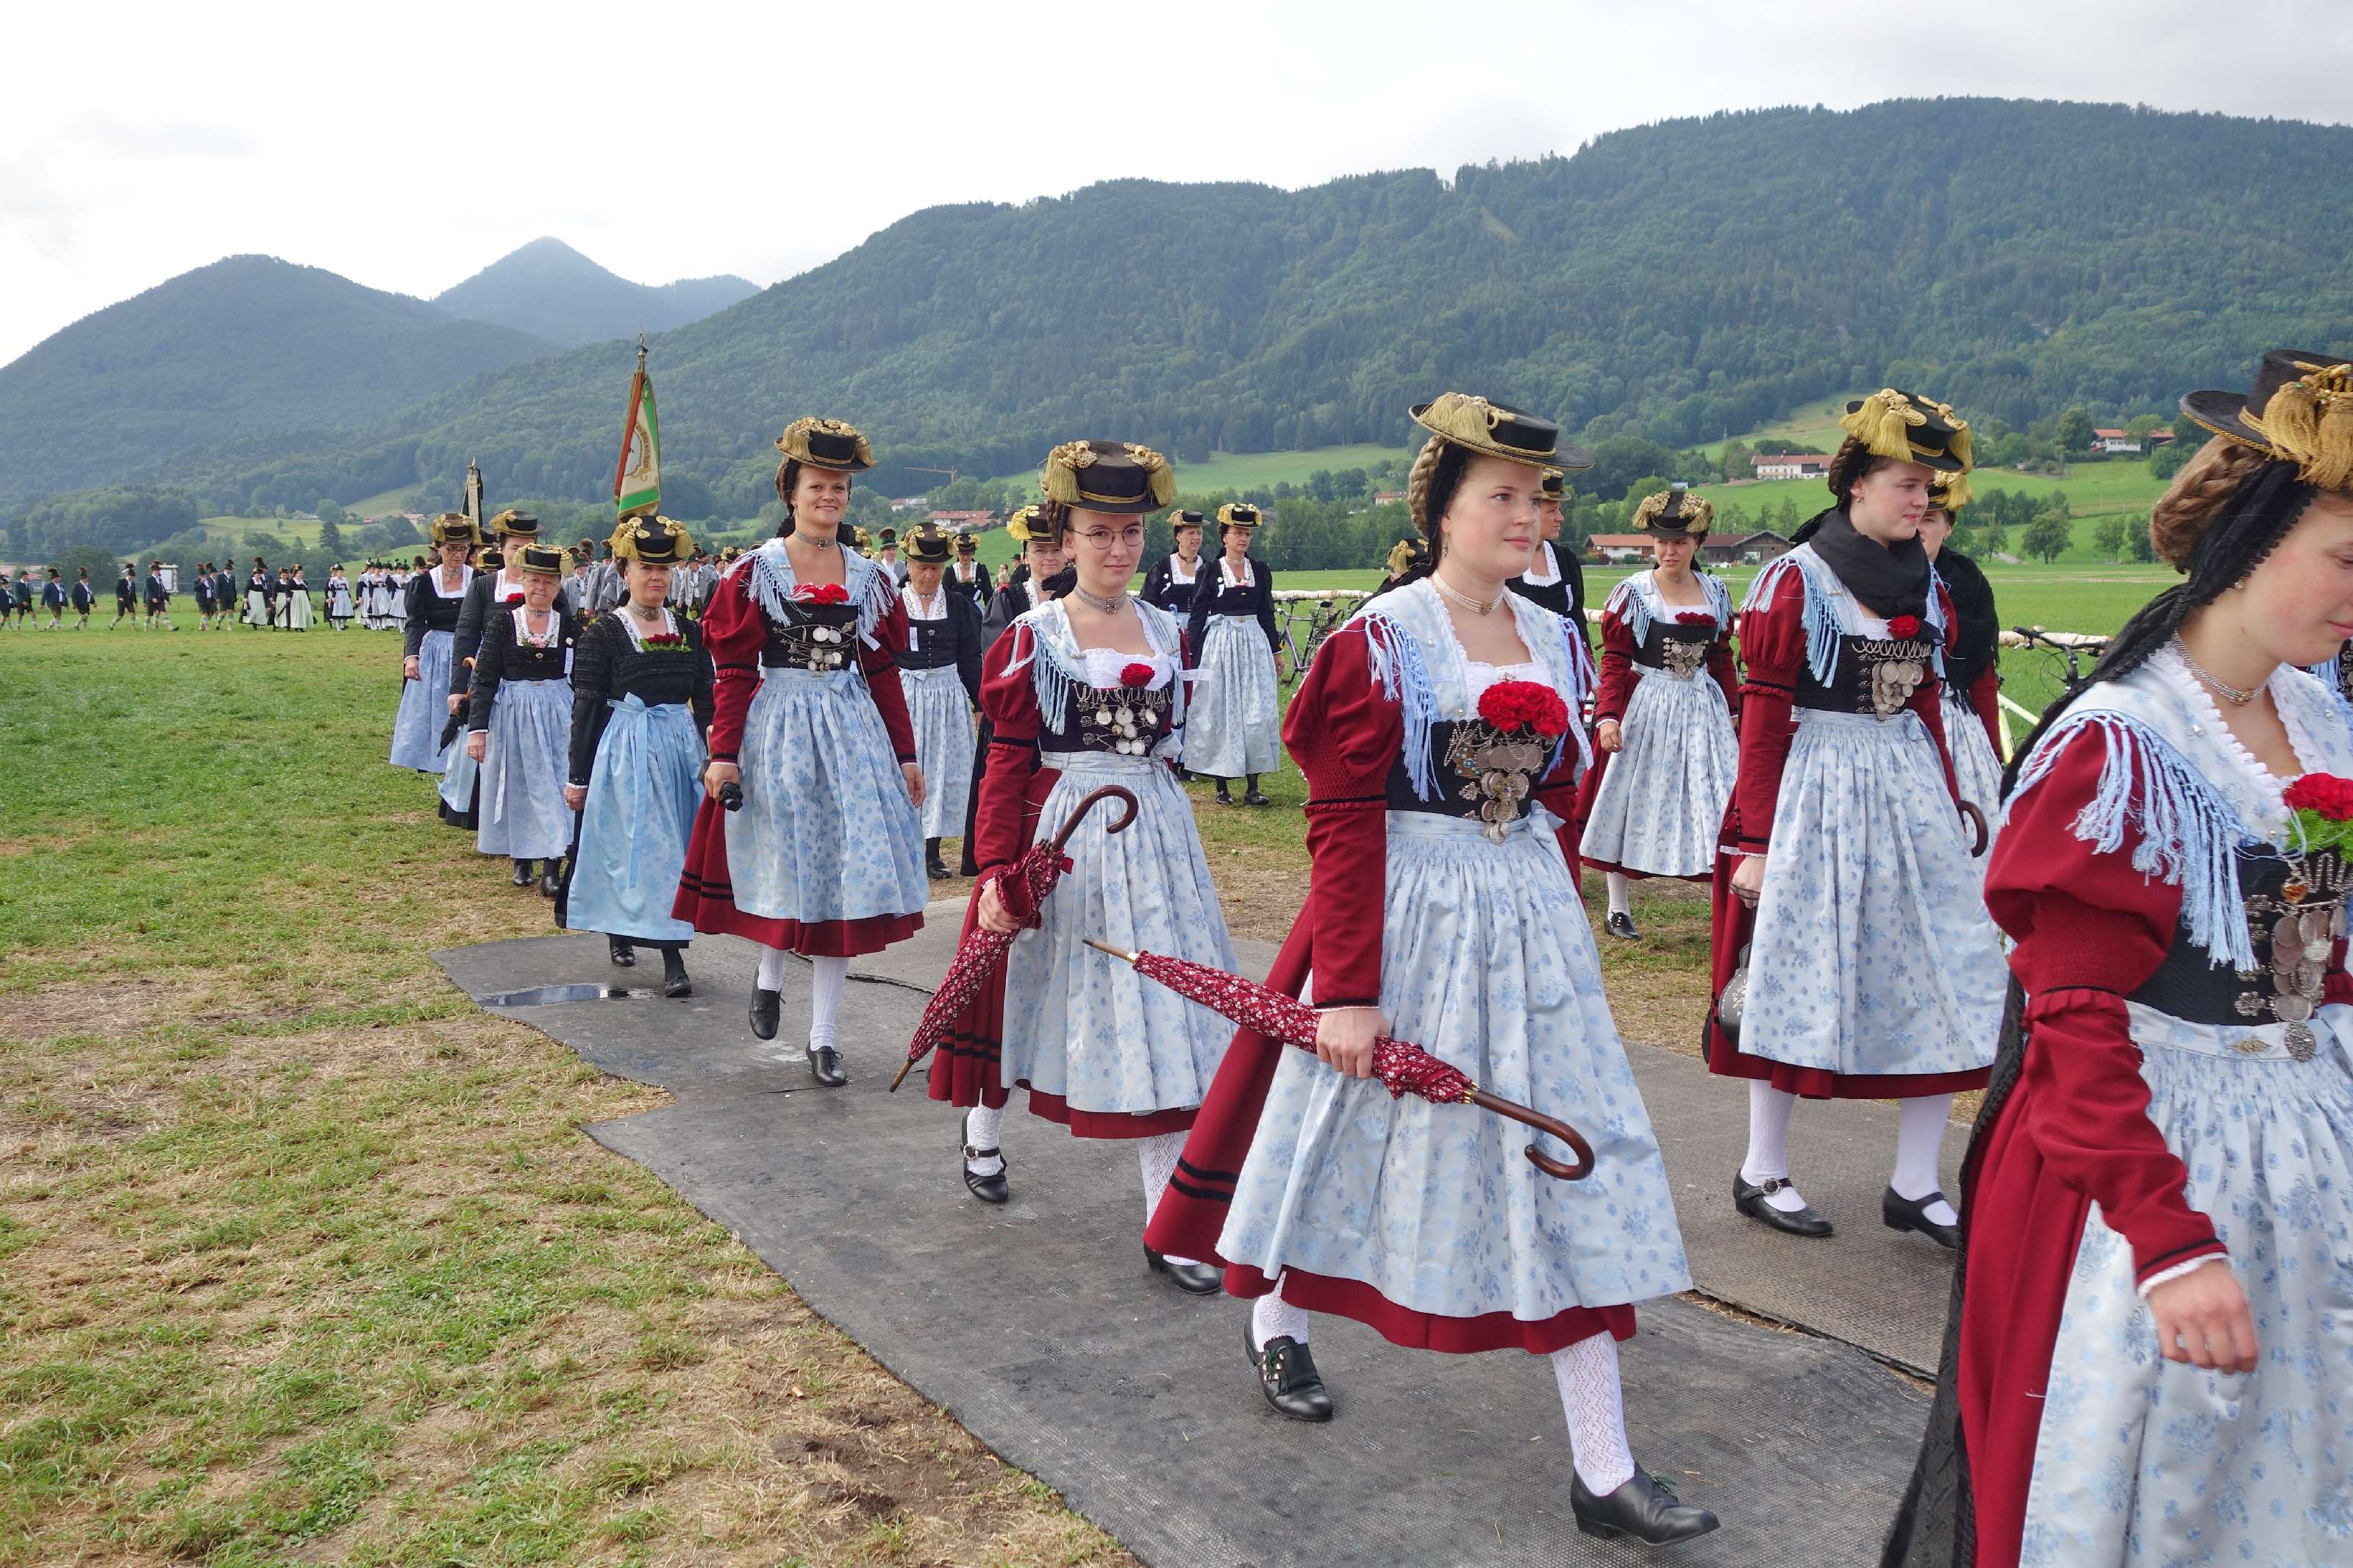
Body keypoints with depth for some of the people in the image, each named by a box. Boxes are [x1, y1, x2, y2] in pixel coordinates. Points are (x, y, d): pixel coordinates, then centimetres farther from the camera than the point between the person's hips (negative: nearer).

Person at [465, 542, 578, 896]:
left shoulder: (570, 627, 1)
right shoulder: (501, 623, -3)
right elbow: (484, 680, -4)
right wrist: (477, 728, -11)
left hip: (558, 716, 0)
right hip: (512, 713, 0)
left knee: (554, 787, -2)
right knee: (516, 785, 8)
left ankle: (552, 868, 1)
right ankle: (521, 859, 23)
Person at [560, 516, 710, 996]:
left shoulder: (689, 631, 8)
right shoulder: (603, 632, -3)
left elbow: (705, 701, 11)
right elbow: (586, 706, -4)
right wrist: (578, 776, -5)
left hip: (681, 748, 4)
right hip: (624, 752, -4)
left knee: (676, 845, 5)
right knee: (644, 846, -4)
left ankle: (673, 957, 13)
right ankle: (654, 947, 4)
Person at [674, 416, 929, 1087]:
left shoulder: (869, 579, 8)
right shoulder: (755, 573, -2)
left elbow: (884, 674, 10)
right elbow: (734, 673, -6)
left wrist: (906, 755, 8)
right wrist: (723, 754, -13)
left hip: (851, 731, 3)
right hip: (777, 729, -3)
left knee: (845, 874, 0)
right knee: (786, 862, 5)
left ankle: (823, 1037, 9)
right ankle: (770, 978, 36)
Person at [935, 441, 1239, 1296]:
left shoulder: (1164, 631, 7)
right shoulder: (1031, 637, -5)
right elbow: (1008, 763, -7)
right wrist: (998, 873, -11)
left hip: (1154, 833, 3)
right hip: (1059, 832, -3)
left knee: (1160, 1009, -1)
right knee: (1026, 981, 13)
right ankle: (984, 1130, 44)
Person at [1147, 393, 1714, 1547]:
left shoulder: (1552, 640, 8)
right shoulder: (1382, 638, -11)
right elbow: (1342, 823, -15)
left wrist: (1554, 912, 14)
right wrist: (1347, 991, -18)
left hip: (1532, 930, 6)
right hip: (1405, 920, -5)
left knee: (1572, 1169, 3)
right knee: (1356, 1127, 12)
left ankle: (1603, 1472, 11)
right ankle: (1275, 1322, 43)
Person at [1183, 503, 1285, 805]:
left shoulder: (1260, 570, 8)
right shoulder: (1210, 571, -1)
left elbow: (1267, 613, 14)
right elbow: (1196, 615, -1)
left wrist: (1276, 651, 13)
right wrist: (1191, 656, -6)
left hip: (1255, 644, 3)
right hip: (1218, 644, -3)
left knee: (1257, 713, 0)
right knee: (1218, 712, 0)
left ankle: (1253, 786, 4)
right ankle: (1221, 786, 7)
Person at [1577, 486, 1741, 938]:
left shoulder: (1715, 591, 6)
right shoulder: (1632, 592, -6)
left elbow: (1722, 658, 13)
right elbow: (1614, 660, -8)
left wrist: (1735, 710, 11)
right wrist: (1607, 715, -18)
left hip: (1703, 707, 3)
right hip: (1644, 707, -3)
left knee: (1716, 805, 1)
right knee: (1629, 801, 4)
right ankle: (1618, 908, 14)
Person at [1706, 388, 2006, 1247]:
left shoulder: (1927, 588, 10)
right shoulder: (1793, 581, -8)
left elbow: (1927, 706, 17)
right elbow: (1764, 716, -10)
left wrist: (1949, 807, 14)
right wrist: (1754, 838, -13)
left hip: (1910, 790, 6)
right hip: (1816, 789, -6)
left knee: (1943, 980, 3)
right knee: (1801, 972, 1)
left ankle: (1915, 1185, 13)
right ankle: (1762, 1171, 17)